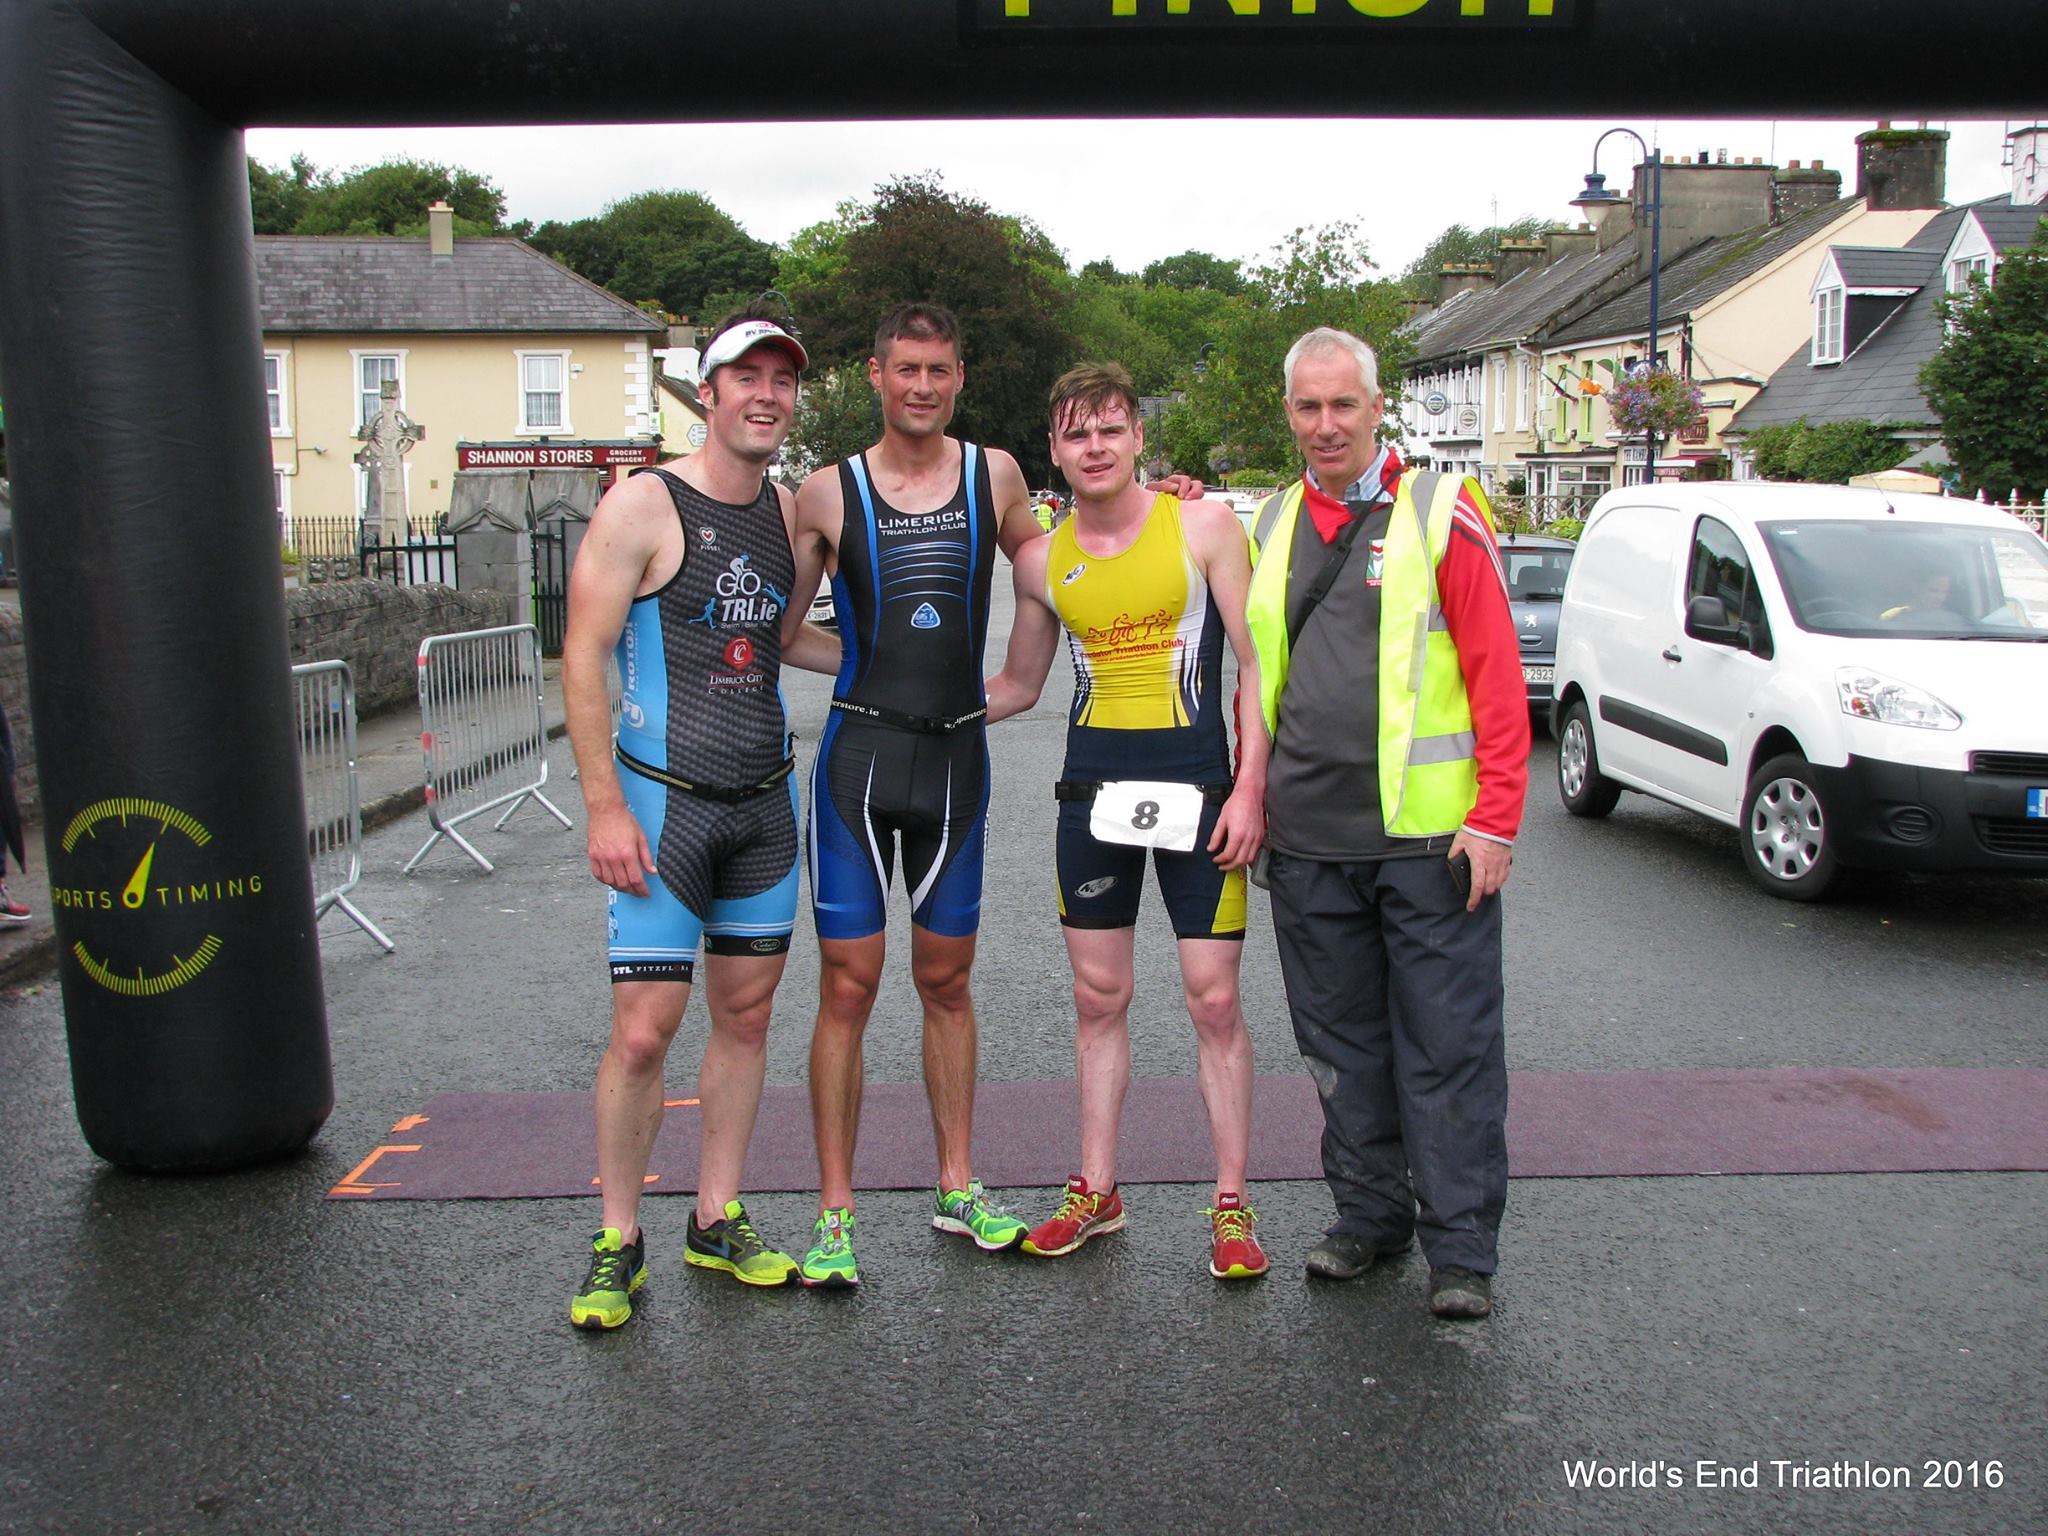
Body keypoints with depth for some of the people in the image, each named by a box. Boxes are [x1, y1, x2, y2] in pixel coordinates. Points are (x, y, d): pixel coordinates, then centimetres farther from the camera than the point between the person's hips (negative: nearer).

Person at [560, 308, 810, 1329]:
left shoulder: (790, 512, 10)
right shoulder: (644, 506, -9)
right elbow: (582, 659, -12)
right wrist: (605, 806, -17)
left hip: (765, 801, 6)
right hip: (663, 801, -6)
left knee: (746, 1015, 11)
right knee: (643, 1028, -6)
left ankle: (717, 1222, 25)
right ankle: (617, 1246, 11)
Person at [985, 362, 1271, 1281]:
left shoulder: (1203, 526, -4)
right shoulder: (1042, 562, 7)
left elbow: (1256, 662, -5)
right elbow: (1018, 685, 19)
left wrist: (1250, 788, -12)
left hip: (1196, 785, -3)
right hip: (1093, 788, 4)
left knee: (1213, 1000, -1)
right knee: (1098, 998, 9)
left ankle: (1231, 1204, 12)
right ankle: (1097, 1190, 22)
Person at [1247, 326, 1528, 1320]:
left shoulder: (1443, 514, -2)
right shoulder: (1268, 528, 12)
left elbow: (1497, 677, -6)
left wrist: (1494, 820, -12)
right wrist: (1251, 799, 12)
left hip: (1427, 837, -4)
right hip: (1307, 843, 5)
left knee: (1448, 1049, 2)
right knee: (1342, 1042, 14)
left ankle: (1461, 1247, 14)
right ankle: (1370, 1212, 29)